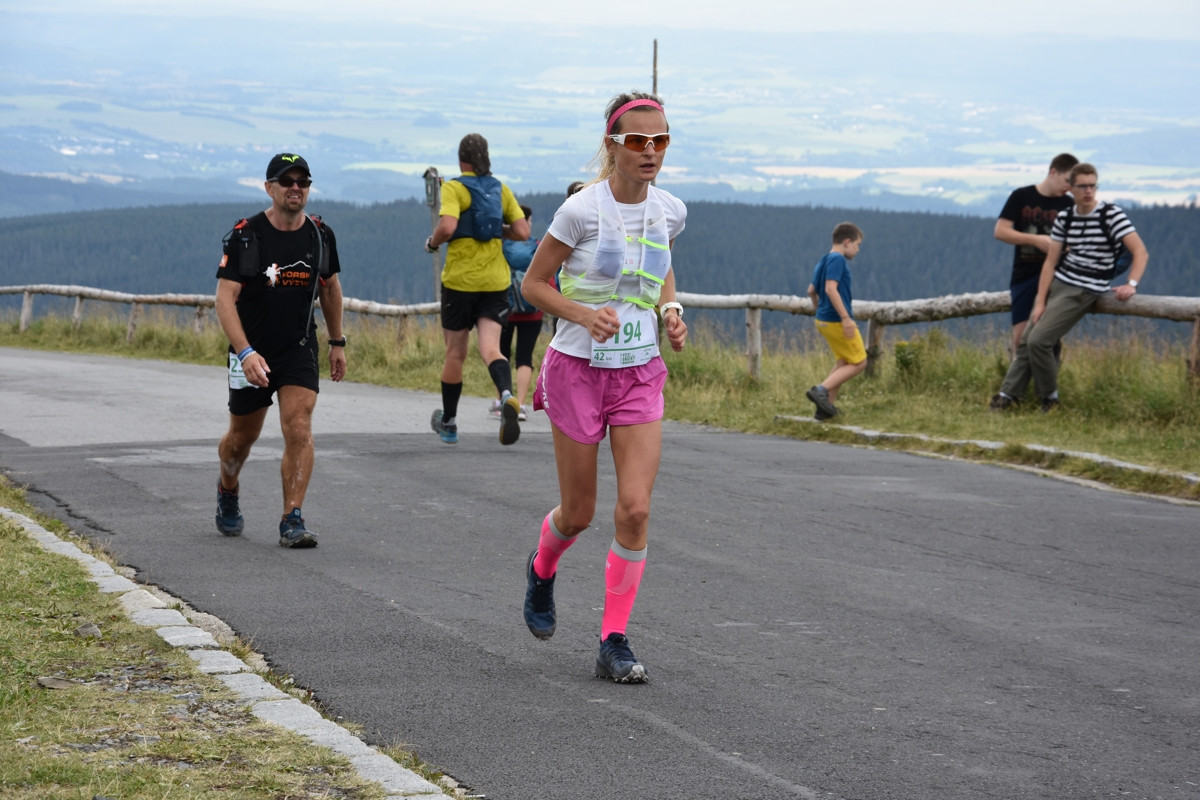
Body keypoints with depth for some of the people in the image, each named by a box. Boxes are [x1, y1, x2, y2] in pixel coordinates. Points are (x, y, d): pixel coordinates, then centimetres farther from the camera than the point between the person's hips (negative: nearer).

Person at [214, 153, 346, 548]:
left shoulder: (321, 234, -2)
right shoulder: (245, 236, -14)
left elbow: (330, 288, 15)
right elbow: (225, 299, -18)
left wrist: (337, 343, 18)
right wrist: (245, 352, -29)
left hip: (300, 349, 2)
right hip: (252, 353, -1)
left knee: (299, 430, -15)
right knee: (243, 437, 14)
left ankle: (292, 520, -12)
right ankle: (227, 490, 45)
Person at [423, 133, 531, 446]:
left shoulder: (454, 188, -7)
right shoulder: (501, 189, 7)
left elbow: (447, 227, -22)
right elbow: (523, 232, 3)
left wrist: (432, 243, -2)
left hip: (460, 279, -3)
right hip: (495, 280, 3)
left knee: (455, 353, 11)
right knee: (490, 348, -5)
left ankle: (448, 423, 24)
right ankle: (507, 396, -37)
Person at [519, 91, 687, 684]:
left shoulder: (668, 212, 0)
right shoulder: (582, 209, -14)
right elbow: (534, 283, -6)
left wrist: (670, 311, 1)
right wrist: (585, 315, -21)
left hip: (640, 374, 3)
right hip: (578, 368, -3)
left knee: (635, 508, -9)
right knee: (578, 513, 8)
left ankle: (614, 642, 1)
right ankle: (542, 570, 44)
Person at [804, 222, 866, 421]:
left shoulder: (823, 261, 14)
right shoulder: (838, 260, -15)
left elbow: (811, 291, 22)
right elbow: (831, 289, -25)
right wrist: (846, 318, -25)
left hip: (824, 320, 10)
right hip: (837, 321, -10)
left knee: (843, 362, 18)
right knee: (859, 363, -1)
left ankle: (827, 407, 15)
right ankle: (821, 390, -11)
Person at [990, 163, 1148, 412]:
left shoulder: (1111, 215, -10)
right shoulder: (1064, 217, 6)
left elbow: (1141, 252, -13)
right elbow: (1050, 261, 5)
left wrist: (1131, 285, -27)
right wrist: (1040, 302, -1)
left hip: (1084, 291, -6)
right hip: (1056, 283, 6)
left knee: (1039, 340, -15)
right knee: (1026, 341, 0)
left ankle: (1049, 398, 3)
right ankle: (1009, 394, 11)